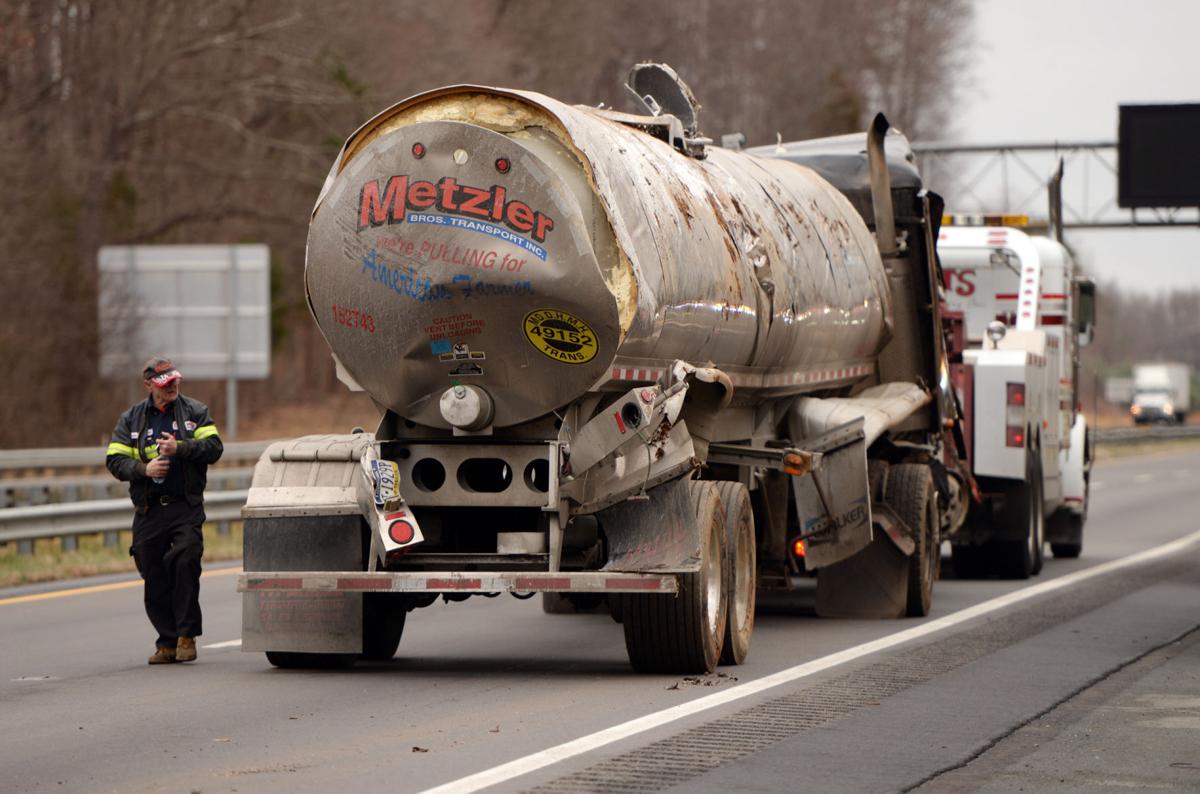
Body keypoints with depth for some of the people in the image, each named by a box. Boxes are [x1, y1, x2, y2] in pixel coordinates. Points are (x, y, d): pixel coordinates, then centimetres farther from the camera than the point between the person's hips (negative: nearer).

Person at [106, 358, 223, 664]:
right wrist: (144, 469, -12)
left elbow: (213, 447, -3)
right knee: (154, 578, 2)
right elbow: (115, 461, 5)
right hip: (149, 510, 2)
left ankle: (186, 635, -11)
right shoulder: (131, 419, 10)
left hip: (186, 506, -2)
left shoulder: (194, 411, 7)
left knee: (186, 562, -20)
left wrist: (179, 448, -15)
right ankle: (167, 642, 10)